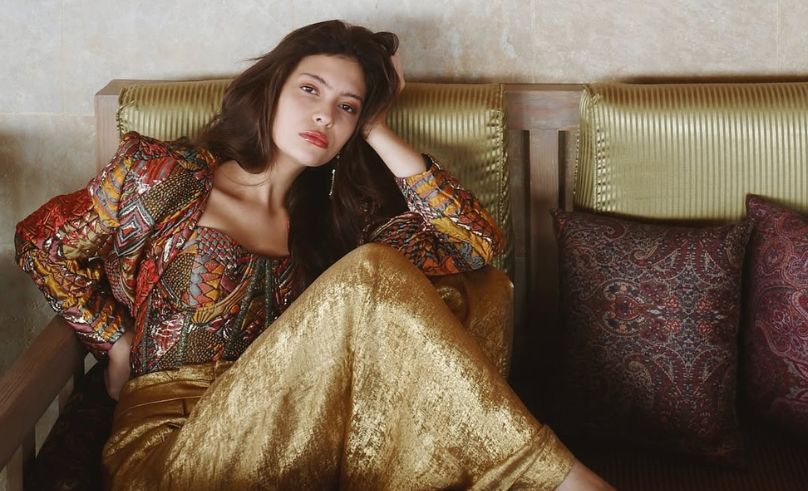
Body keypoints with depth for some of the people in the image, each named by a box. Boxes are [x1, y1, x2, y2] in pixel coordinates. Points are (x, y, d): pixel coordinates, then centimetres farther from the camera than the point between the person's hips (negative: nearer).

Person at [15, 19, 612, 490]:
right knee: (368, 275, -27)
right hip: (168, 442, -4)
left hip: (282, 442, 4)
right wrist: (119, 342, 7)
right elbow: (42, 243, 14)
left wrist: (377, 134, 5)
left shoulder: (333, 217, 15)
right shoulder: (166, 172, 6)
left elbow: (478, 242, 4)